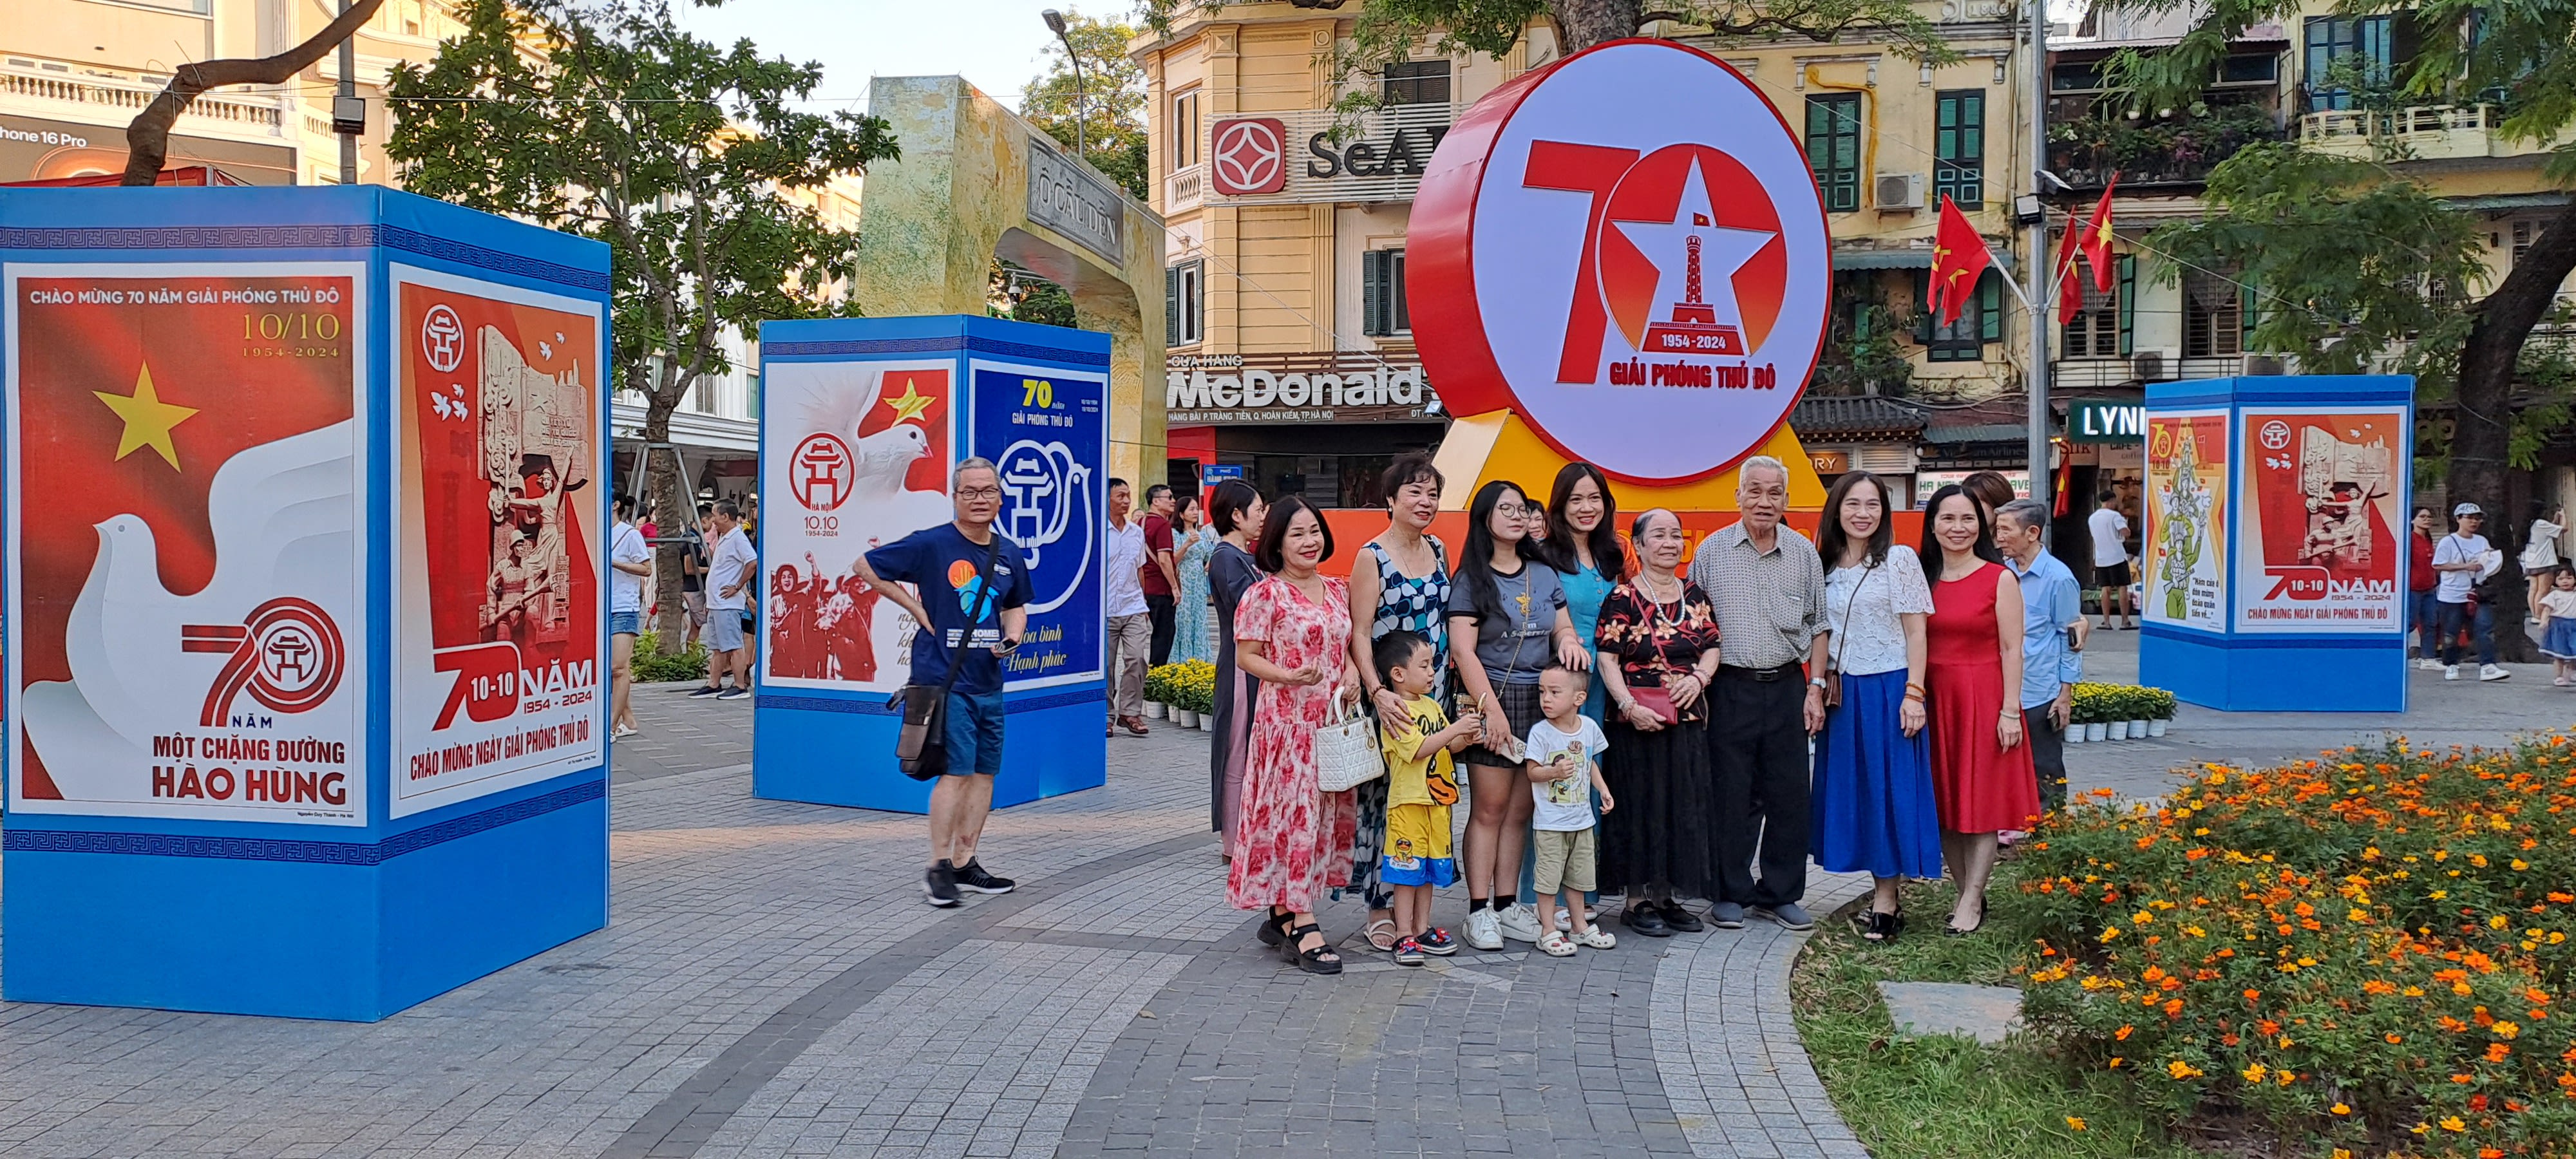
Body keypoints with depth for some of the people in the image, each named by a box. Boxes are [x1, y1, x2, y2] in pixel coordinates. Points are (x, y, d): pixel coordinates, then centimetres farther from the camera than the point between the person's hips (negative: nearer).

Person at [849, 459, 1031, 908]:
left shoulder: (1009, 554, 9)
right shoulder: (931, 544, -8)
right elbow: (864, 567, -2)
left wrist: (1012, 637, 3)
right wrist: (916, 608, -6)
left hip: (989, 680, 7)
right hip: (944, 678, -7)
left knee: (985, 770, 9)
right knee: (957, 770, -10)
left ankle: (965, 864, 19)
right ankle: (939, 867, -1)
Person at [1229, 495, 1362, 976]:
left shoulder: (1337, 590, 12)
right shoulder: (1265, 594, -7)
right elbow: (1246, 656, -7)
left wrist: (1352, 674, -1)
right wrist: (1289, 676, -23)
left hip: (1333, 720, 7)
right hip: (1286, 720, -7)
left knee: (1327, 813, 9)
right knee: (1294, 813, -8)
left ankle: (1283, 915, 20)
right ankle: (1304, 929, -6)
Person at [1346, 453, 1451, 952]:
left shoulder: (1439, 552, 11)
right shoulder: (1372, 556, -7)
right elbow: (1360, 633, -11)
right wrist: (1378, 692, -23)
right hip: (1390, 700, -6)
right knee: (1384, 799, -2)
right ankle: (1380, 910, 7)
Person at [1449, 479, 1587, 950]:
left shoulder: (1544, 573, 13)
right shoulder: (1472, 579, -3)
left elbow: (1563, 627, 18)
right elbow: (1463, 651, -10)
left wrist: (1568, 641, -8)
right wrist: (1492, 708, -17)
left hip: (1540, 700, 5)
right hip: (1493, 697, -5)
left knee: (1521, 809, 8)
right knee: (1489, 808, -4)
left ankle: (1507, 905, 16)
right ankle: (1479, 911, 2)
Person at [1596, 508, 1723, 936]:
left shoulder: (1695, 596, 11)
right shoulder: (1623, 598, -6)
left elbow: (1712, 648, 12)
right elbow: (1607, 659, -11)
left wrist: (1698, 677, -9)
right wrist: (1630, 706, -21)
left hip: (1688, 721, 6)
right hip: (1638, 722, -6)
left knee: (1683, 808, 9)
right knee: (1640, 806, 0)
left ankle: (1666, 896, 20)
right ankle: (1637, 900, 8)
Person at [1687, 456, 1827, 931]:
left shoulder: (1804, 553, 7)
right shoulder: (1712, 551, 2)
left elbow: (1817, 626, 11)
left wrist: (1816, 687, 4)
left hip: (1787, 687, 2)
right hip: (1731, 689, -2)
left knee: (1788, 795, 4)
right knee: (1731, 796, 2)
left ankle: (1780, 894, 16)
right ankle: (1731, 894, 13)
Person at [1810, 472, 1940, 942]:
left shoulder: (1900, 559, -5)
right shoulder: (1826, 567, 9)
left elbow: (1916, 632, -7)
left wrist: (1914, 694, -13)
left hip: (1887, 690, -5)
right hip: (1842, 694, 5)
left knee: (1889, 789, -2)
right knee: (1851, 790, 8)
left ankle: (1886, 901, 3)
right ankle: (1882, 890, 19)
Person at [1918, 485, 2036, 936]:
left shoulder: (1999, 580, -4)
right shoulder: (1922, 579, 8)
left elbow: (2011, 650, -7)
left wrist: (2009, 711, -12)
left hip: (1983, 698, -4)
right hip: (1933, 699, 4)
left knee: (1983, 799, 0)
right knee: (1944, 802, 7)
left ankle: (1972, 901, 6)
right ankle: (1966, 893, 19)